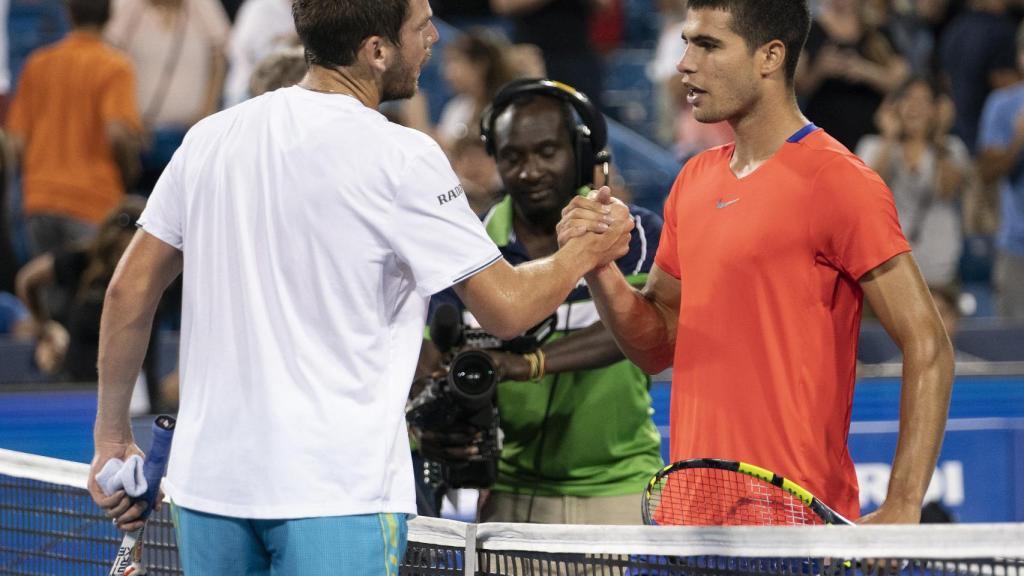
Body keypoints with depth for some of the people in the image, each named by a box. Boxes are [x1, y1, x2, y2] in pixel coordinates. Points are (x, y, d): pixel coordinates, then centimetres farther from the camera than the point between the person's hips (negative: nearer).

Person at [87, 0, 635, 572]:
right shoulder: (401, 159, -10)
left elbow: (129, 293, 10)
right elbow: (506, 309, -5)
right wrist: (586, 251, 14)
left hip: (208, 480, 6)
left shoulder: (210, 137, 7)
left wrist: (112, 438, 19)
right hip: (337, 492, -6)